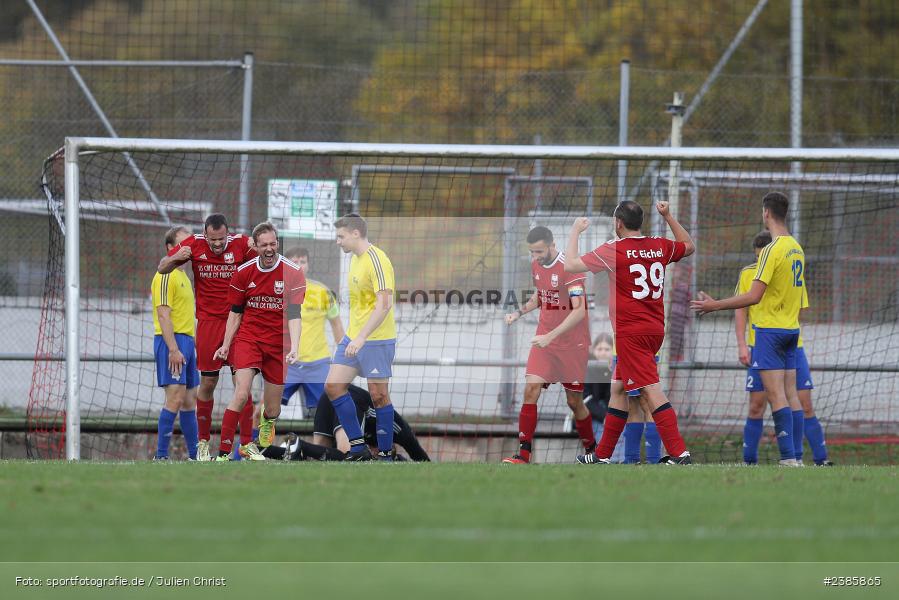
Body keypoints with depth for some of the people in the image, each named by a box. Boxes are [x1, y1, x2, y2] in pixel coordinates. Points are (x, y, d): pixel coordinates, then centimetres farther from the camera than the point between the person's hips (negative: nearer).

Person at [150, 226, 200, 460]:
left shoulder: (182, 276, 20)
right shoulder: (166, 276, -11)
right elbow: (163, 315, -18)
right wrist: (174, 349, -24)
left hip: (186, 342, 10)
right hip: (172, 341, -10)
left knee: (190, 400, 11)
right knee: (175, 398, -14)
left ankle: (195, 456, 15)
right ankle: (161, 456, -14)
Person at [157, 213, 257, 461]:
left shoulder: (241, 244, -7)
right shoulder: (194, 244, -4)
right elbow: (162, 269, 3)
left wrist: (257, 251, -27)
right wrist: (176, 258, -19)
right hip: (208, 322, 1)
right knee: (208, 383, 3)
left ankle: (247, 443, -1)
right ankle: (203, 443, 15)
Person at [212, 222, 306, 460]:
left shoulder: (293, 272, -8)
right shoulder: (244, 272, -1)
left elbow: (294, 315, -13)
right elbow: (236, 313, 9)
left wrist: (294, 349, -25)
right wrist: (226, 346, 3)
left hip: (278, 343, 0)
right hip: (248, 338, 0)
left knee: (273, 409, 7)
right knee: (241, 395, -20)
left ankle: (267, 423, 47)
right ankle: (223, 454, -16)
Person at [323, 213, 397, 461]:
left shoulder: (377, 260, -17)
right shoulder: (356, 259, 12)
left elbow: (384, 304, -25)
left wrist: (362, 337, -29)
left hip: (376, 339, -9)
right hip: (354, 337, 9)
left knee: (378, 396, -3)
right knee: (333, 385, 2)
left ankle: (386, 454, 6)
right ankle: (358, 447, 6)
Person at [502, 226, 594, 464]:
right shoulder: (536, 265, 5)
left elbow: (579, 311, -25)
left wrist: (550, 336, -30)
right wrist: (519, 313, 5)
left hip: (572, 344, -5)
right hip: (544, 340, 5)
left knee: (574, 401, 3)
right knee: (531, 390, -11)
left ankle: (592, 450, 25)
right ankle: (523, 455, -14)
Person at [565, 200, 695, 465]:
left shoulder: (614, 249, -11)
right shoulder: (660, 247, 7)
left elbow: (570, 266, -5)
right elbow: (689, 246, 29)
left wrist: (575, 232, 9)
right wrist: (668, 216, 27)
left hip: (630, 333, -8)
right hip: (655, 329, 8)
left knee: (652, 390, -13)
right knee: (618, 389, 17)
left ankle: (679, 453, -23)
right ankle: (602, 455, 22)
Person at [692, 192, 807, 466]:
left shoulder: (772, 250, -16)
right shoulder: (797, 249, 10)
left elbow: (753, 297, -21)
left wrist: (715, 305, -15)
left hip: (770, 329, -8)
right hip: (791, 329, 8)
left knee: (776, 394, -9)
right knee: (790, 394, 8)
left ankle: (788, 457, -15)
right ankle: (795, 456, 6)